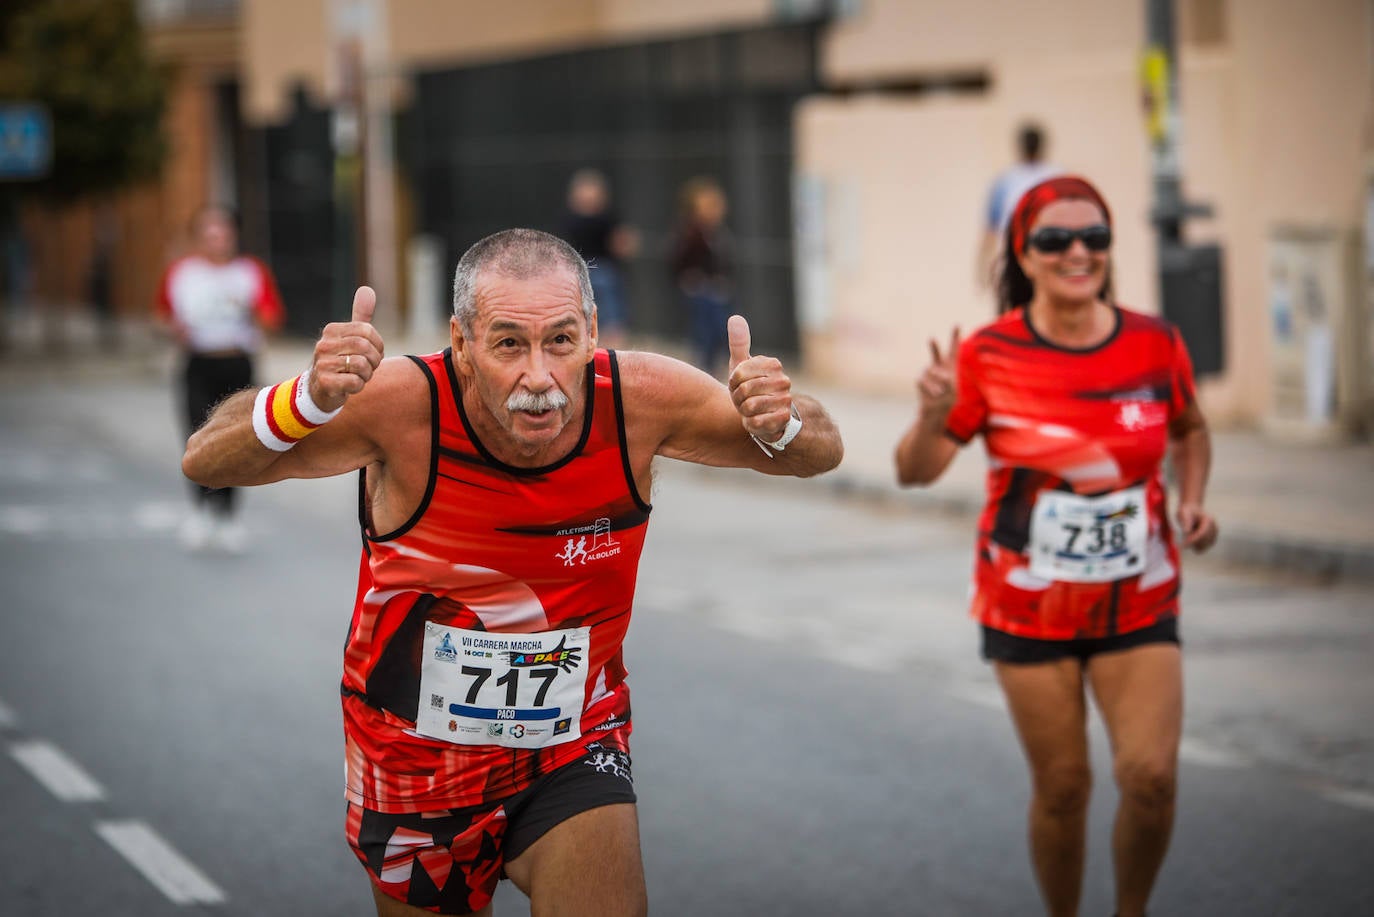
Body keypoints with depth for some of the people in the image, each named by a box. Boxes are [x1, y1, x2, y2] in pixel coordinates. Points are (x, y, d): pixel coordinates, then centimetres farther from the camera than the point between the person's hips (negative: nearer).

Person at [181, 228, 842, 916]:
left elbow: (820, 454, -6)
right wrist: (310, 400, -43)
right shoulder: (404, 406, -25)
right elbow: (206, 462, -23)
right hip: (418, 757, 0)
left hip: (573, 750, 0)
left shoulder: (640, 400, -19)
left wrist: (780, 424, -30)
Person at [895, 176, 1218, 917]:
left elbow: (1189, 430, 16)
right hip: (1029, 607, -1)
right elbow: (914, 471, -8)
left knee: (1151, 777, -10)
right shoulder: (989, 356, -12)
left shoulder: (1156, 346, -5)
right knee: (1061, 787, 4)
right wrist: (934, 416, -28)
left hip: (1139, 604, 1)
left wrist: (1192, 498, -2)